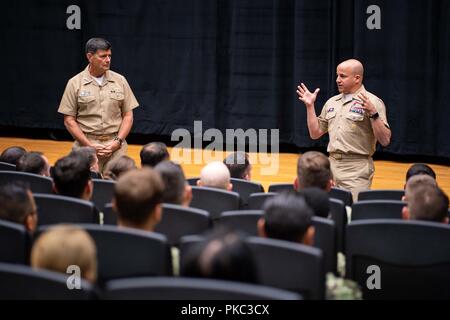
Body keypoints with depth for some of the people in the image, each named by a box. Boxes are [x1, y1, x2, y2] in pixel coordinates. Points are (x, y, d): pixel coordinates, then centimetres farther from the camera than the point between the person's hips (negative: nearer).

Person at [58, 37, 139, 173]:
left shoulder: (120, 81, 7)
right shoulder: (75, 83, 1)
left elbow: (128, 116, 8)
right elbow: (69, 120, 0)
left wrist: (118, 141, -6)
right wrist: (89, 145, -9)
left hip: (116, 146, 2)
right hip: (86, 144, -1)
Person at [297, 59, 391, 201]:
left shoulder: (372, 102, -6)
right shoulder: (332, 102, 14)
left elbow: (385, 140, -12)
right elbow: (315, 133, 19)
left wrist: (373, 113, -24)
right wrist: (310, 105, 11)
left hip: (357, 170, -6)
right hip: (331, 166, 6)